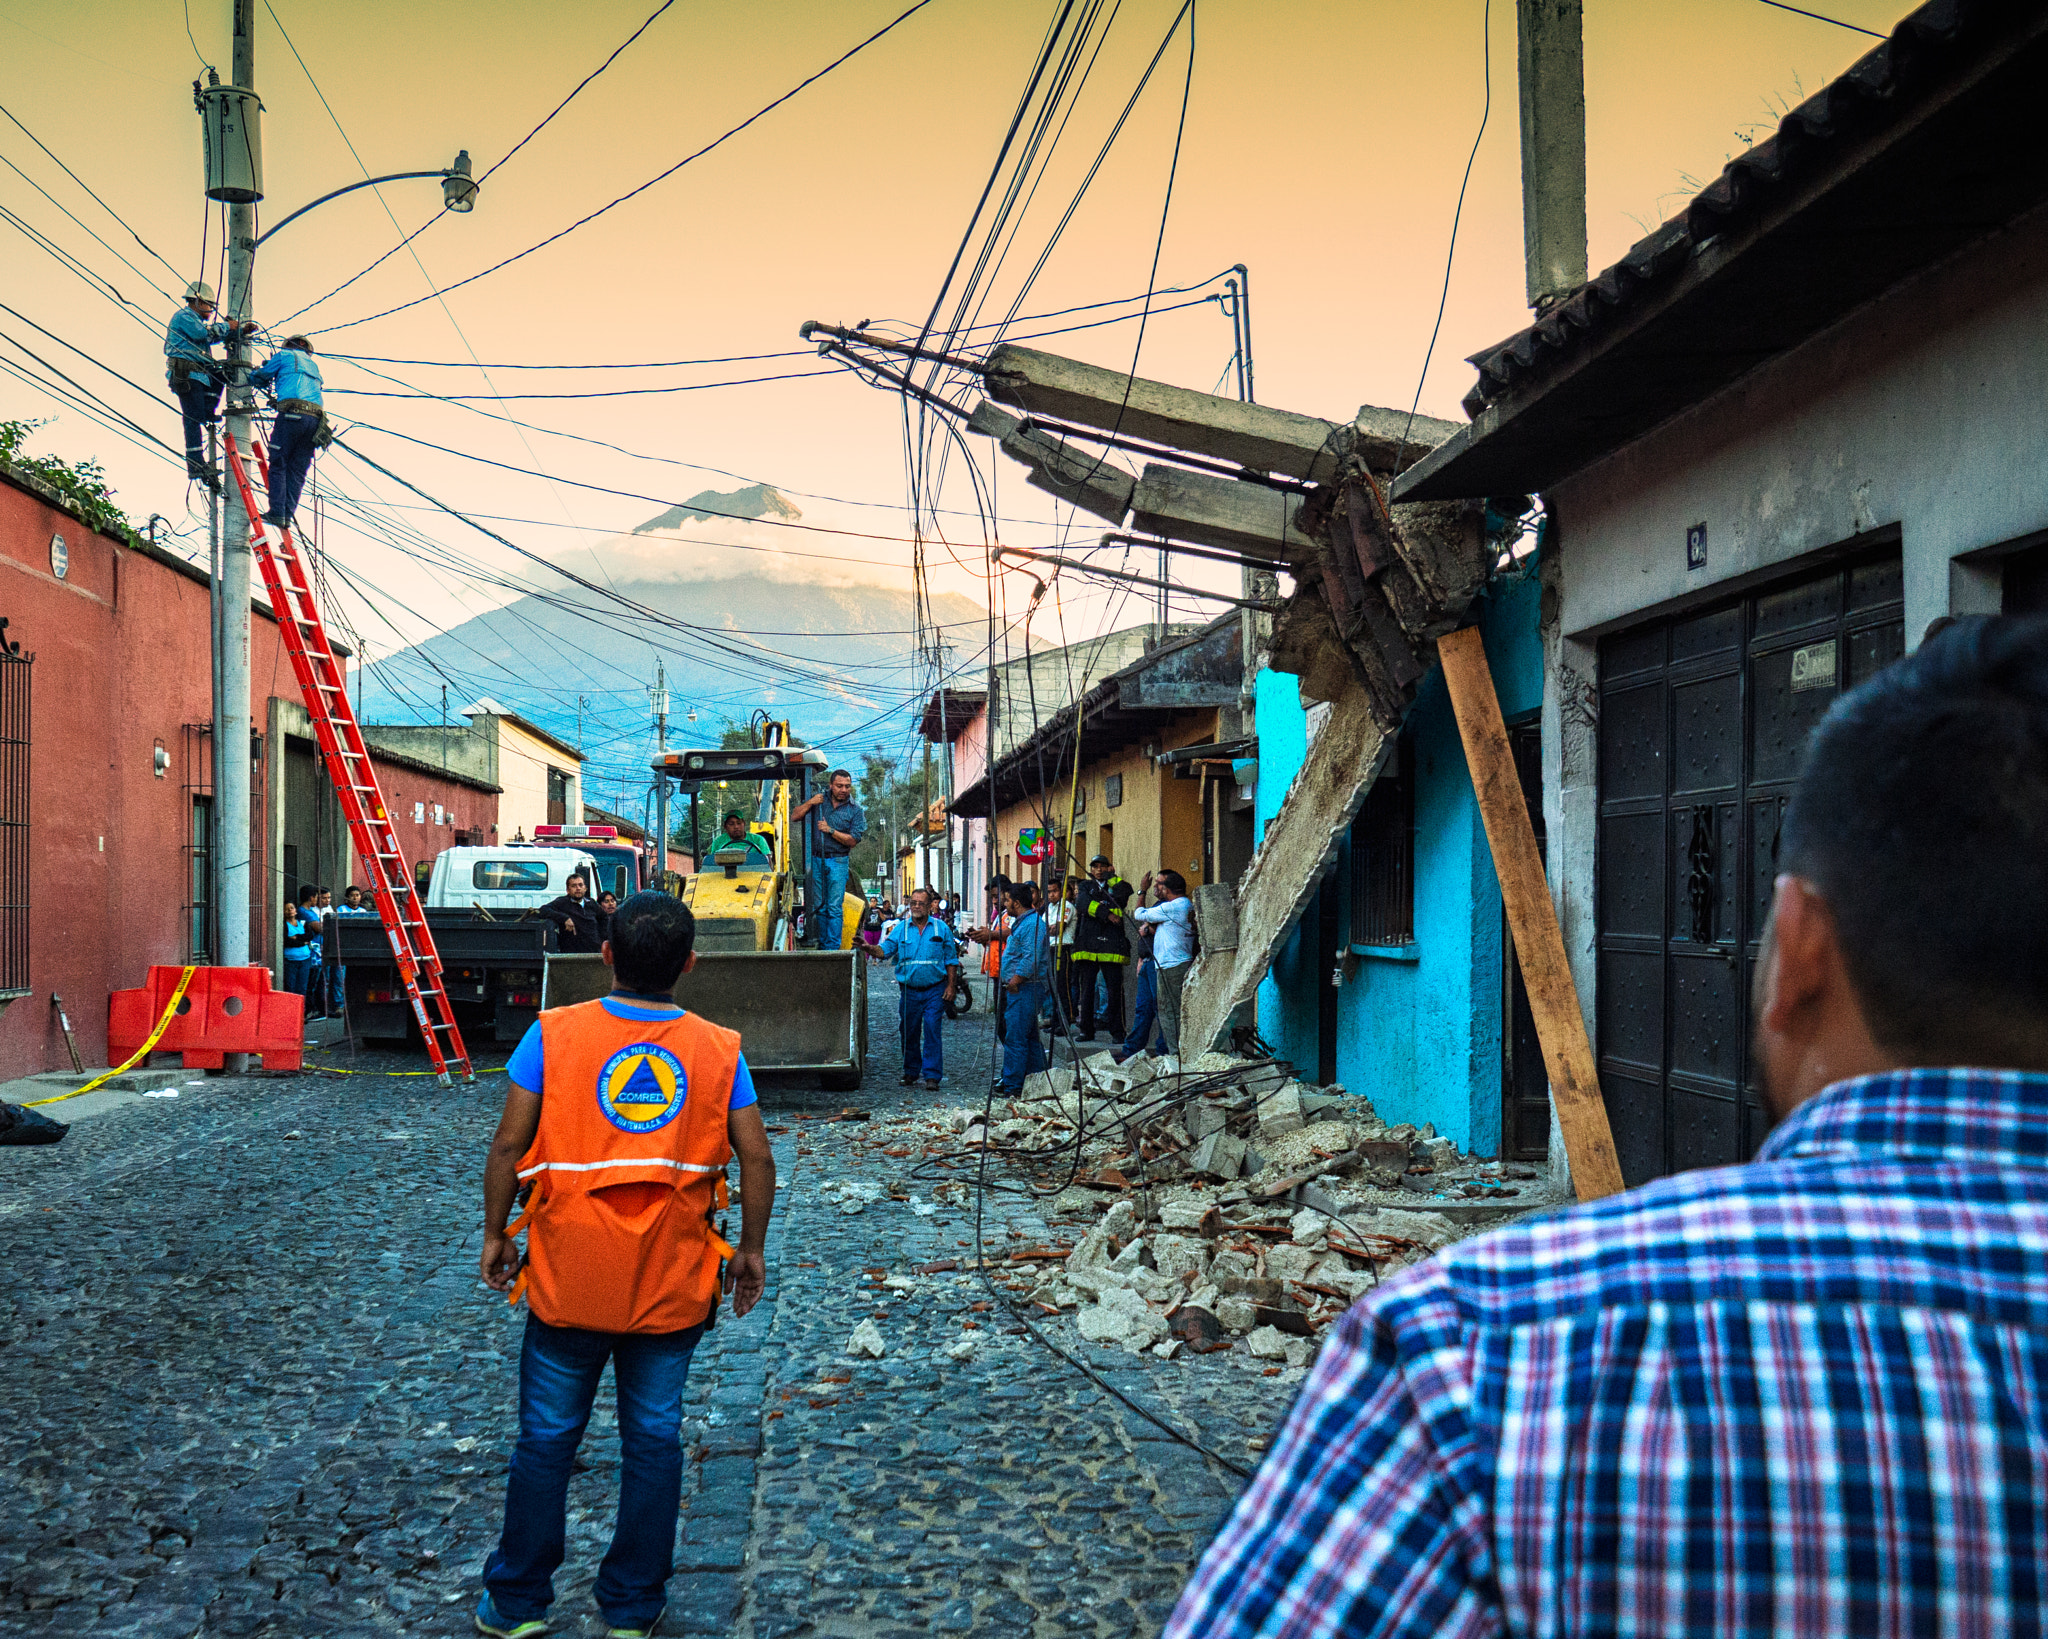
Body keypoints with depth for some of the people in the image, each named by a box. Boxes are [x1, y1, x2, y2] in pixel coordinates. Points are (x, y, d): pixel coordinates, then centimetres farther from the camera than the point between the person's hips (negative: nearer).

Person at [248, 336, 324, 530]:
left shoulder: (285, 355, 13)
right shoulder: (313, 365, 30)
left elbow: (259, 377, 19)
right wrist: (277, 393, 45)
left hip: (292, 413, -5)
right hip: (315, 419, 5)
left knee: (278, 465, -3)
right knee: (297, 471, 5)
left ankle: (277, 512, -12)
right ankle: (287, 516, -1)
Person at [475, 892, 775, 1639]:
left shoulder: (554, 1035, -8)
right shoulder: (719, 1051, -4)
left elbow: (508, 1145, -8)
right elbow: (757, 1159, -5)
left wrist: (495, 1233, 5)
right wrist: (751, 1249, 7)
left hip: (568, 1276, -1)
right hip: (672, 1285, 1)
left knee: (546, 1438, 13)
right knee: (654, 1440, 13)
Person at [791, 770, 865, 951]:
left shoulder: (855, 810, -1)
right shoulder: (818, 798, 5)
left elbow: (852, 840, -6)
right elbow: (795, 816, 4)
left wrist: (831, 830, -16)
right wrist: (810, 803, -10)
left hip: (837, 862, -2)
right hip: (815, 859, 2)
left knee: (835, 908, -6)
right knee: (819, 907, 7)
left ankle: (832, 948, -4)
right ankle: (822, 944, 16)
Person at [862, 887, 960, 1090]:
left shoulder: (941, 928, 3)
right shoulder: (900, 928, 6)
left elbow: (951, 960, 6)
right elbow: (884, 949, -4)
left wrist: (950, 986, -1)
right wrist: (869, 948, -26)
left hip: (935, 990, -2)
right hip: (909, 990, 2)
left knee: (932, 1032, -9)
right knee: (909, 1033, 9)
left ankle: (932, 1076, -8)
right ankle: (911, 1072, 23)